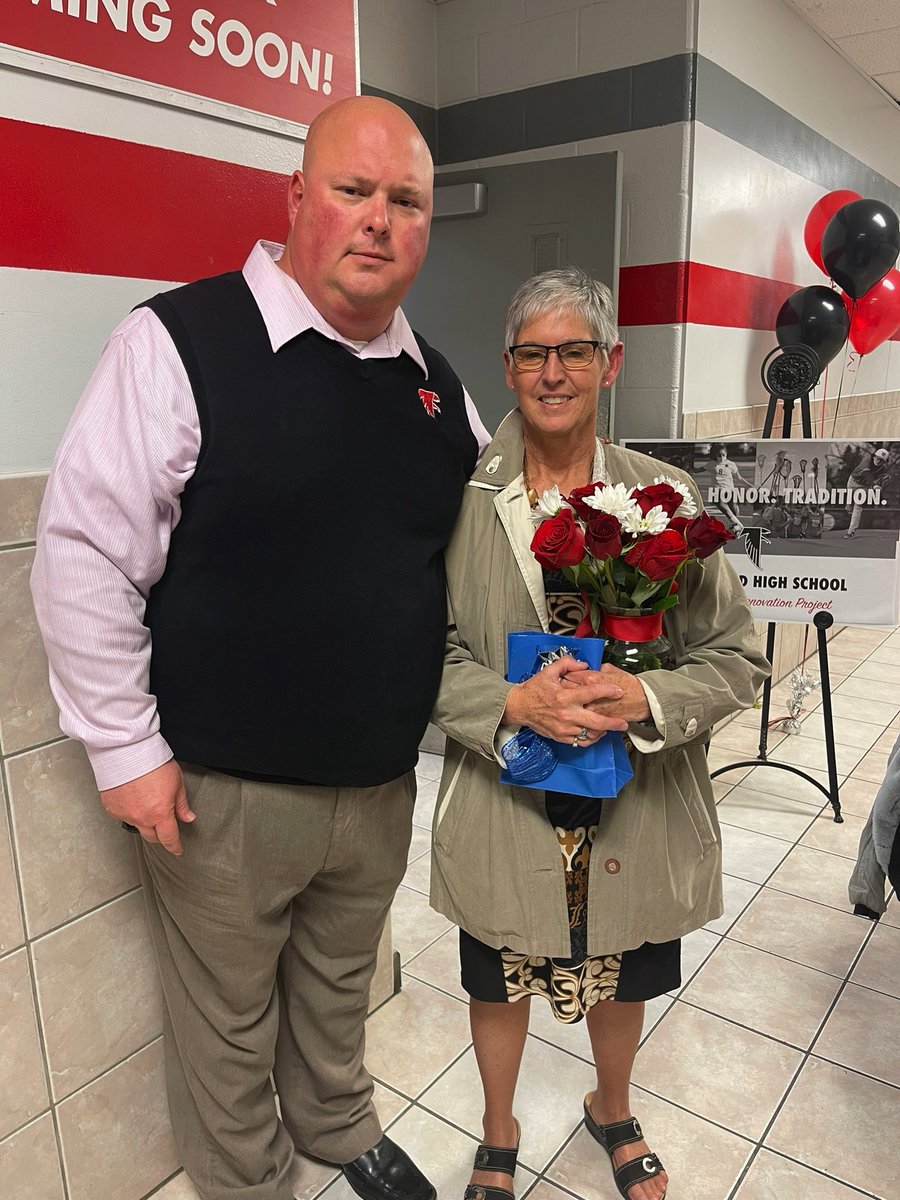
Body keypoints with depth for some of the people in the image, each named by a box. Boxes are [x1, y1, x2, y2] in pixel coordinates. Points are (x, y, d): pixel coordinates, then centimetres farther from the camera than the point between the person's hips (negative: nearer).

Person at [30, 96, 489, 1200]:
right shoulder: (180, 342, -14)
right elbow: (83, 553, -15)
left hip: (381, 782, 5)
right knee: (228, 1024, 18)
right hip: (221, 793, -4)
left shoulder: (437, 385, 5)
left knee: (340, 987, 27)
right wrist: (126, 749, -13)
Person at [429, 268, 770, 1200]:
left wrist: (645, 699, -23)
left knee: (622, 980, 25)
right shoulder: (463, 500, -9)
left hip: (639, 809, 2)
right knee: (499, 983, 21)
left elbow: (736, 655, -5)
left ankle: (612, 1113, 60)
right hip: (504, 806, -1)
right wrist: (511, 703, -23)